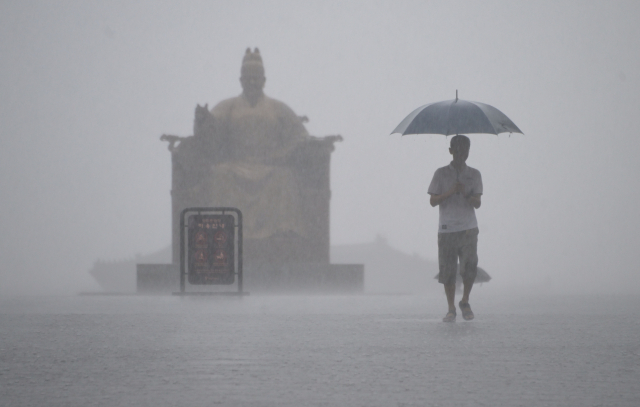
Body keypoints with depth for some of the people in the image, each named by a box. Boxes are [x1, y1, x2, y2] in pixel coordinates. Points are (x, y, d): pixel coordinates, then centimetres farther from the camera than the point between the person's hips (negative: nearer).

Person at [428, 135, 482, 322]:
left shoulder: (474, 175, 10)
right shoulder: (441, 174, 7)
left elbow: (477, 203, 3)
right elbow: (433, 201, 2)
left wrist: (466, 194, -17)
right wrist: (450, 192, -13)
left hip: (468, 229, 0)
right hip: (446, 228, 0)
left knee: (470, 266, -14)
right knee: (447, 270, -1)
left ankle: (465, 302, 8)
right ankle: (451, 309, 10)